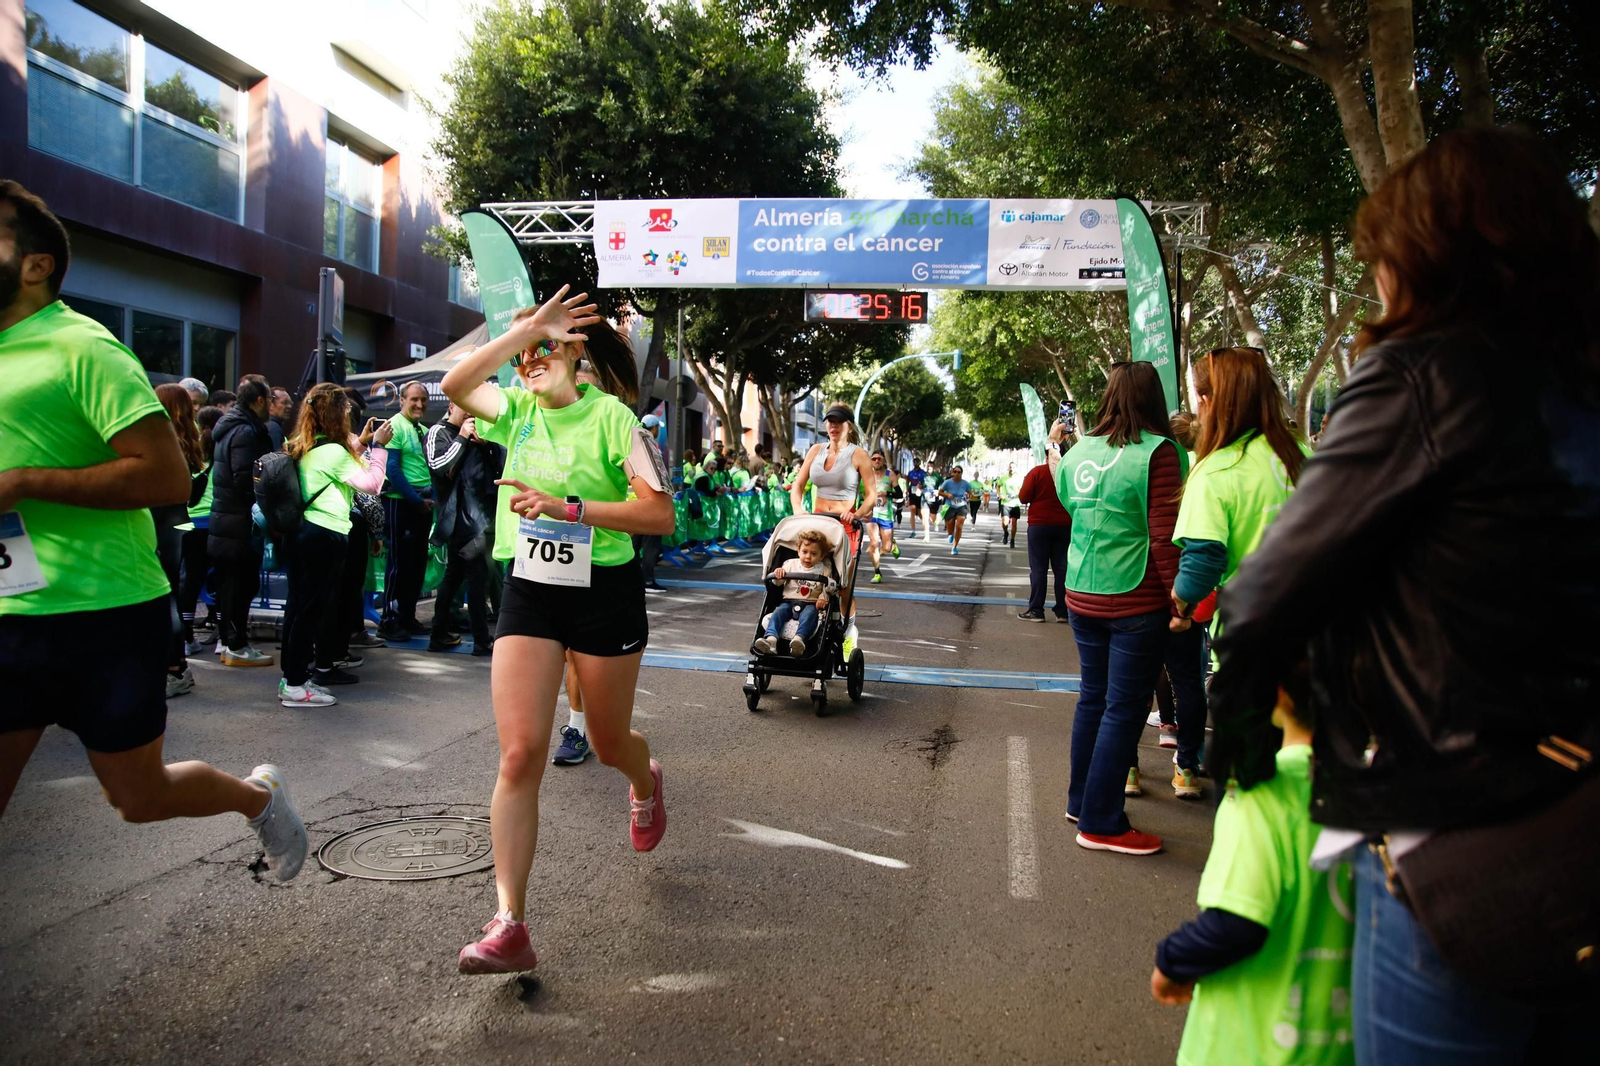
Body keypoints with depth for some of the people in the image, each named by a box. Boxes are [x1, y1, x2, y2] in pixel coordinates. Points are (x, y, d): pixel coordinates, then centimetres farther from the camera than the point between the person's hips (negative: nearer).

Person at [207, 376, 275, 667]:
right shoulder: (247, 431, -16)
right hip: (241, 522, -10)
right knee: (242, 583, -3)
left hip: (224, 517, 10)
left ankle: (226, 640, 23)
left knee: (228, 583, 15)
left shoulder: (228, 427, 15)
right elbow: (245, 478, -23)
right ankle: (237, 646, 2)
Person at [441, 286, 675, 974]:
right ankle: (509, 925, -5)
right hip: (528, 590, 3)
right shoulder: (518, 410, 6)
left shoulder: (611, 415, -9)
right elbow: (455, 385, -13)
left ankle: (646, 784, 53)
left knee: (608, 743, 14)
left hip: (604, 590, -3)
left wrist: (565, 508, -23)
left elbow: (660, 513, -17)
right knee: (520, 754, -8)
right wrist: (527, 325, -15)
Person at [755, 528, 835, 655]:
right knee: (779, 611, -29)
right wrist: (778, 574, -11)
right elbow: (777, 583, 12)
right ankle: (771, 639, -50)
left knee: (809, 613, -36)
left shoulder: (823, 571, 10)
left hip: (811, 604, -2)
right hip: (789, 601, 2)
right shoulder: (790, 565, 15)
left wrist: (823, 598, -14)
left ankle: (799, 638, -62)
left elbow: (829, 588, 7)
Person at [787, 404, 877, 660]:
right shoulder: (816, 450, 8)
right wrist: (798, 510, -12)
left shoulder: (857, 455, -4)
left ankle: (849, 634, 20)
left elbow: (872, 495, -6)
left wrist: (857, 514, -24)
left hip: (845, 525, -3)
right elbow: (798, 486, 7)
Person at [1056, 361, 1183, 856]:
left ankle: (1081, 801, 31)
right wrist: (1179, 596, -9)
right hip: (1137, 602, -6)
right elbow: (1164, 537, -16)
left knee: (1093, 698, 19)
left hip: (1081, 597, 6)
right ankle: (1101, 824, 9)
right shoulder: (1158, 452, -12)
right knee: (1124, 709, 2)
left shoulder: (1078, 453, 6)